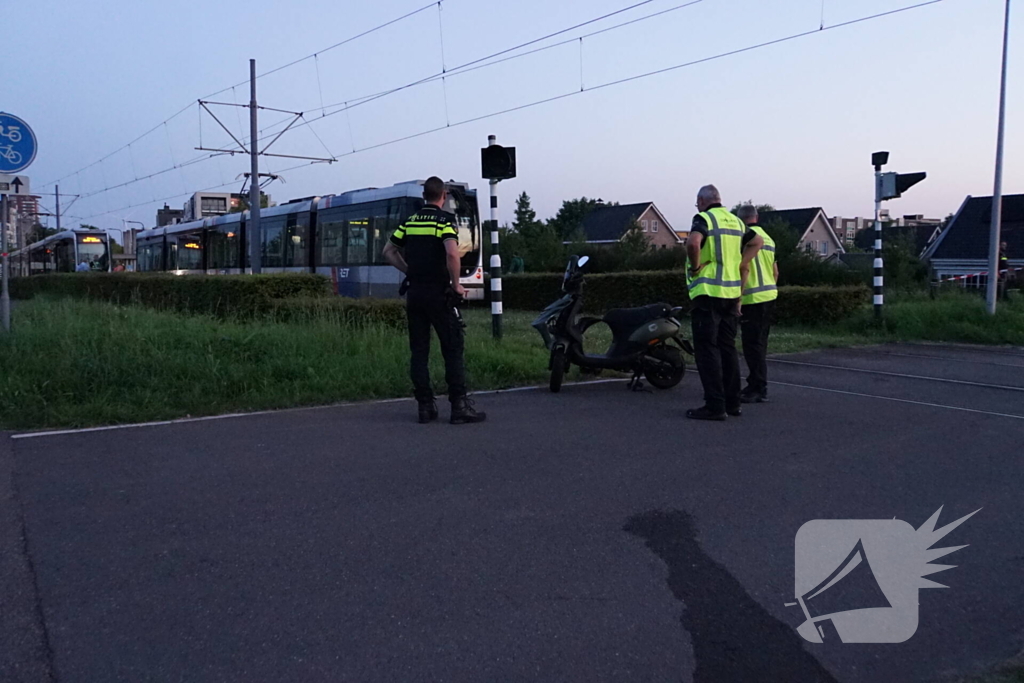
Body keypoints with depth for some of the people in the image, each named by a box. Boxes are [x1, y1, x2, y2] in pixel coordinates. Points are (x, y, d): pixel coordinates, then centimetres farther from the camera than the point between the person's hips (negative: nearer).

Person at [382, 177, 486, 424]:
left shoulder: (410, 221, 11)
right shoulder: (444, 220, -7)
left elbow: (389, 251, 15)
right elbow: (452, 253, -22)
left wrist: (409, 271, 14)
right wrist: (456, 284, -11)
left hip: (414, 292, 6)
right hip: (439, 293, -5)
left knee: (419, 350, 7)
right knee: (452, 349, -1)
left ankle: (425, 406, 9)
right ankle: (459, 406, -3)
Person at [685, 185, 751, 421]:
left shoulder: (704, 218, -8)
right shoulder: (737, 222, 15)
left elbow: (693, 243, -27)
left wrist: (695, 267, -12)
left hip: (707, 293, -7)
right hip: (731, 293, 7)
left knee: (707, 348, -3)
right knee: (728, 347, 13)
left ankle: (715, 405, -4)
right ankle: (732, 403, 17)